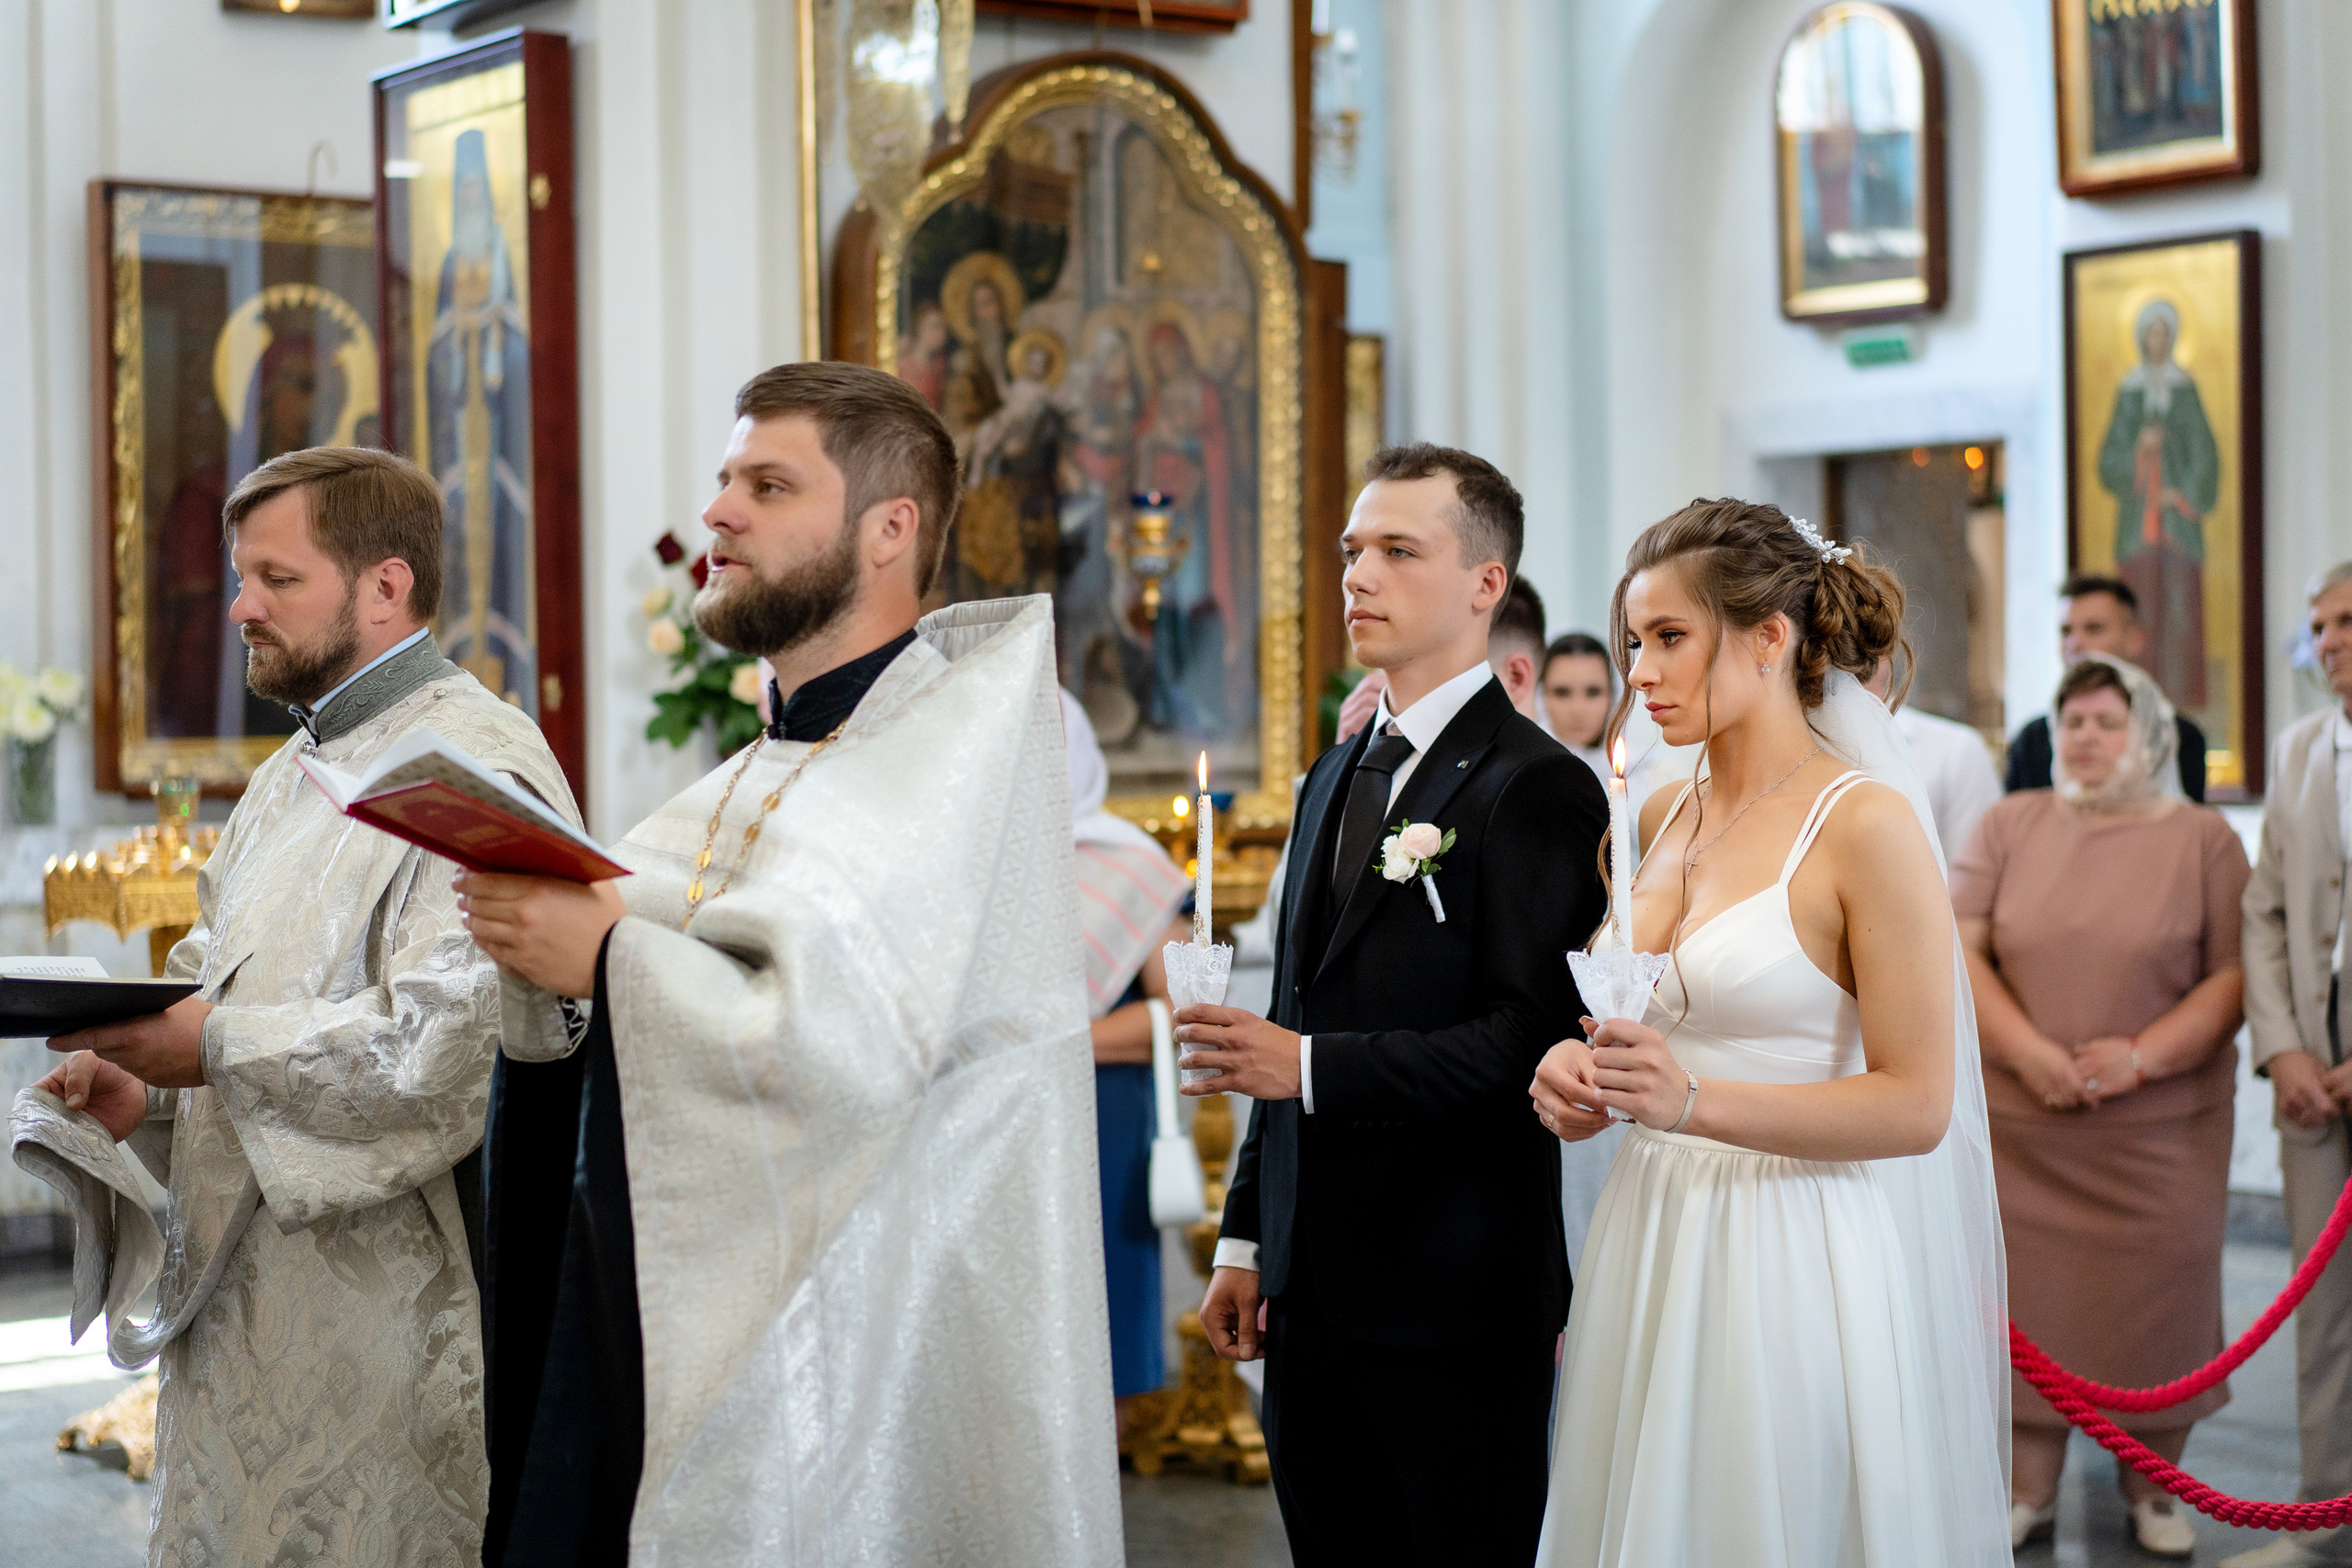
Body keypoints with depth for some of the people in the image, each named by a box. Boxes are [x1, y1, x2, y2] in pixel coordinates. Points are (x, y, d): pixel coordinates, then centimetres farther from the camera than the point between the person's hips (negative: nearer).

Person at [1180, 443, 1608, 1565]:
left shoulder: (1535, 787, -11)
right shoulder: (1336, 777, 16)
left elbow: (1533, 1037, -19)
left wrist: (1310, 1067, -24)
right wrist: (1245, 1239, 18)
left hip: (1454, 1302, -8)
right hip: (1312, 1291, 8)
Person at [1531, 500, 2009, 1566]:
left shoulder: (1866, 823, -12)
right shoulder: (1663, 819, 9)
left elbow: (1918, 1104, -14)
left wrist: (1695, 1102, -24)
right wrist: (1582, 1075, 0)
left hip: (1794, 1264, -6)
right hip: (1654, 1246, 7)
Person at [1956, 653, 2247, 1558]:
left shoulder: (2202, 839, 4)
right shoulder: (2011, 825, 8)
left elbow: (2232, 975, -1)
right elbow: (1960, 949, 0)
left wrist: (2143, 1056, -15)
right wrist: (2030, 1053, -13)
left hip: (2162, 1127, -1)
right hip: (2021, 1125, 1)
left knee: (2155, 1303, 3)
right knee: (2027, 1303, 2)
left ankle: (2152, 1489, 20)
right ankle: (2029, 1491, 13)